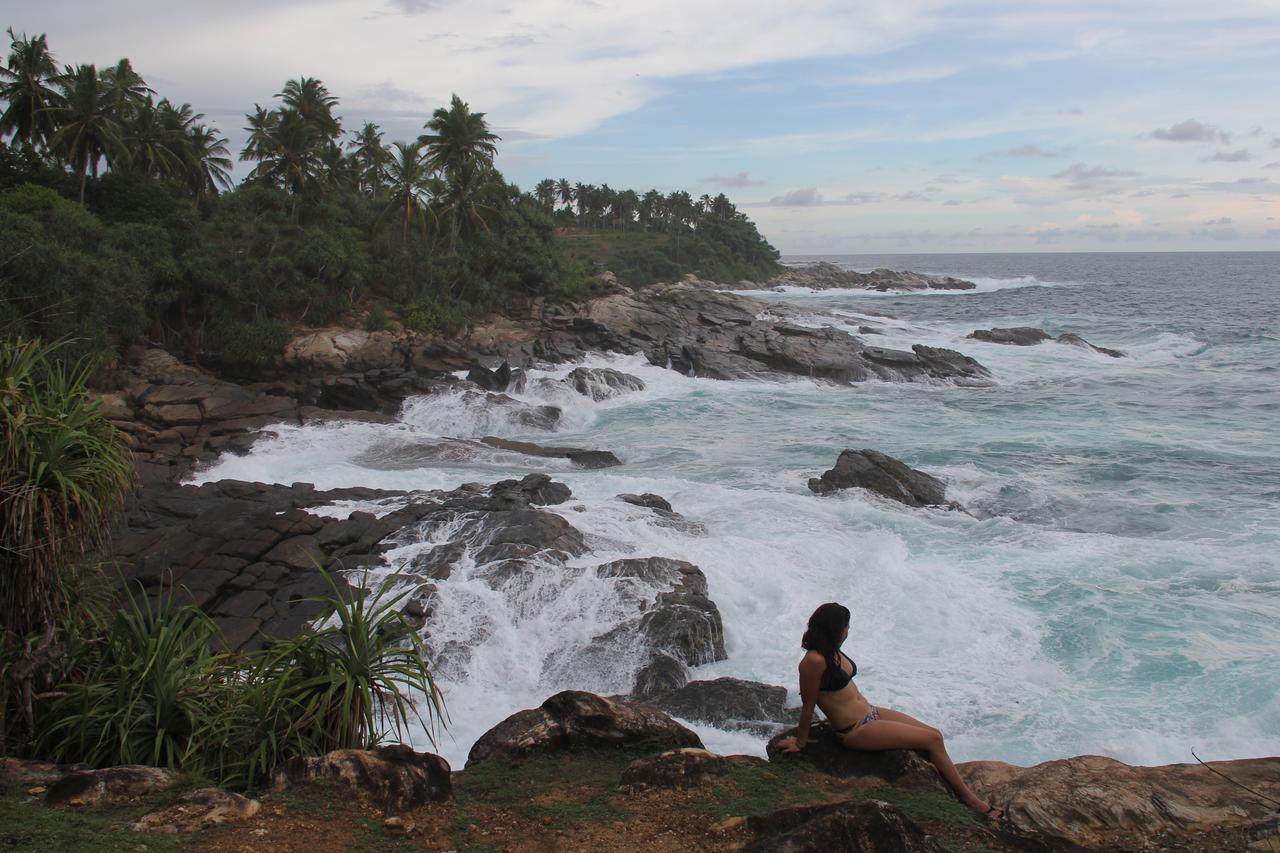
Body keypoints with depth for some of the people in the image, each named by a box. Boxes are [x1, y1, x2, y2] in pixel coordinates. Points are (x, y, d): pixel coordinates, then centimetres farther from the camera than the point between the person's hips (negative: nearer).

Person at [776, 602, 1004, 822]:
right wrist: (800, 743, -8)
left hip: (870, 713, 9)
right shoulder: (814, 661, -26)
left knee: (934, 734, 3)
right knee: (932, 739, -9)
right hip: (855, 732, -9)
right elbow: (808, 706, -17)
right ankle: (969, 799, 7)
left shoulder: (831, 651, 4)